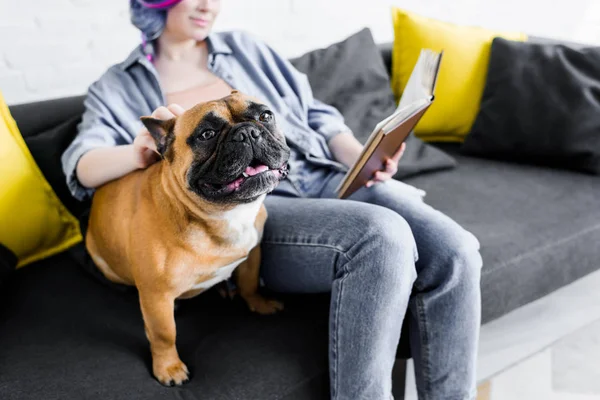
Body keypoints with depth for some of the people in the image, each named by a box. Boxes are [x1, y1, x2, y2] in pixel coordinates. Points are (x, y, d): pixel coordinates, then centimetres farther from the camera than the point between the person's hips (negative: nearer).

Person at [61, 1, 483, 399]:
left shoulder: (246, 48, 22)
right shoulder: (119, 88, 14)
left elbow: (318, 115, 21)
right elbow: (82, 166, -2)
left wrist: (363, 158, 0)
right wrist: (138, 152, -25)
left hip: (324, 177, 4)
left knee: (454, 251, -23)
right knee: (382, 238, -34)